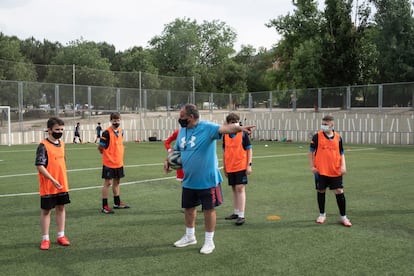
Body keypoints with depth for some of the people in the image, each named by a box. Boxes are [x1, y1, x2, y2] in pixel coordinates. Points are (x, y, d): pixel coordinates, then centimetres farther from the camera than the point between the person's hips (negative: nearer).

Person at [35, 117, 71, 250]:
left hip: (62, 185, 7)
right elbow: (39, 166, -19)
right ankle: (45, 239, 15)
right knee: (46, 210, 5)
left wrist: (63, 180, 16)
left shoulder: (61, 144, 7)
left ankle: (61, 236, 25)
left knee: (61, 208, 13)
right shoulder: (43, 146, -15)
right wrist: (53, 180, -23)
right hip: (48, 186, -6)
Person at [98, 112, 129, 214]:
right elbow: (100, 147, -12)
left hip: (119, 162, 7)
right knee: (107, 183, -1)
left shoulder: (121, 131, 5)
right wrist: (106, 154, 3)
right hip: (109, 163, -7)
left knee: (117, 182, 16)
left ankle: (117, 203, 29)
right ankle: (104, 206, 7)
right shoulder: (106, 133, -17)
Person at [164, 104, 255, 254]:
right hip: (188, 180, 7)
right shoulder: (182, 131, 5)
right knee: (188, 207, 19)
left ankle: (209, 241, 20)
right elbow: (176, 149, 19)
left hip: (207, 180, -7)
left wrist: (240, 128, -54)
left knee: (209, 209, 4)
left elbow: (224, 128, -35)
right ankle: (190, 236, 39)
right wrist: (168, 160, 1)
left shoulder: (207, 127, -18)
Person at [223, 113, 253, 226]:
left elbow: (249, 150, -3)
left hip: (241, 166, -5)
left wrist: (249, 164, -8)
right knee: (234, 189, 13)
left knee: (240, 189, -7)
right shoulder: (225, 135, 6)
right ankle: (236, 212, 25)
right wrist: (224, 167, 15)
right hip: (230, 167, 5)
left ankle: (241, 215, -4)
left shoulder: (243, 134, -5)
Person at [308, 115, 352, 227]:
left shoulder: (338, 137, 3)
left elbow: (341, 153, 11)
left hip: (335, 171, 1)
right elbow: (311, 151, 4)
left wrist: (343, 165, -3)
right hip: (320, 171, -1)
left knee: (339, 191, -1)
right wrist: (312, 166, -2)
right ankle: (322, 214, 26)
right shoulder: (317, 136, -3)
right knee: (321, 191, 8)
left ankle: (343, 217, 12)